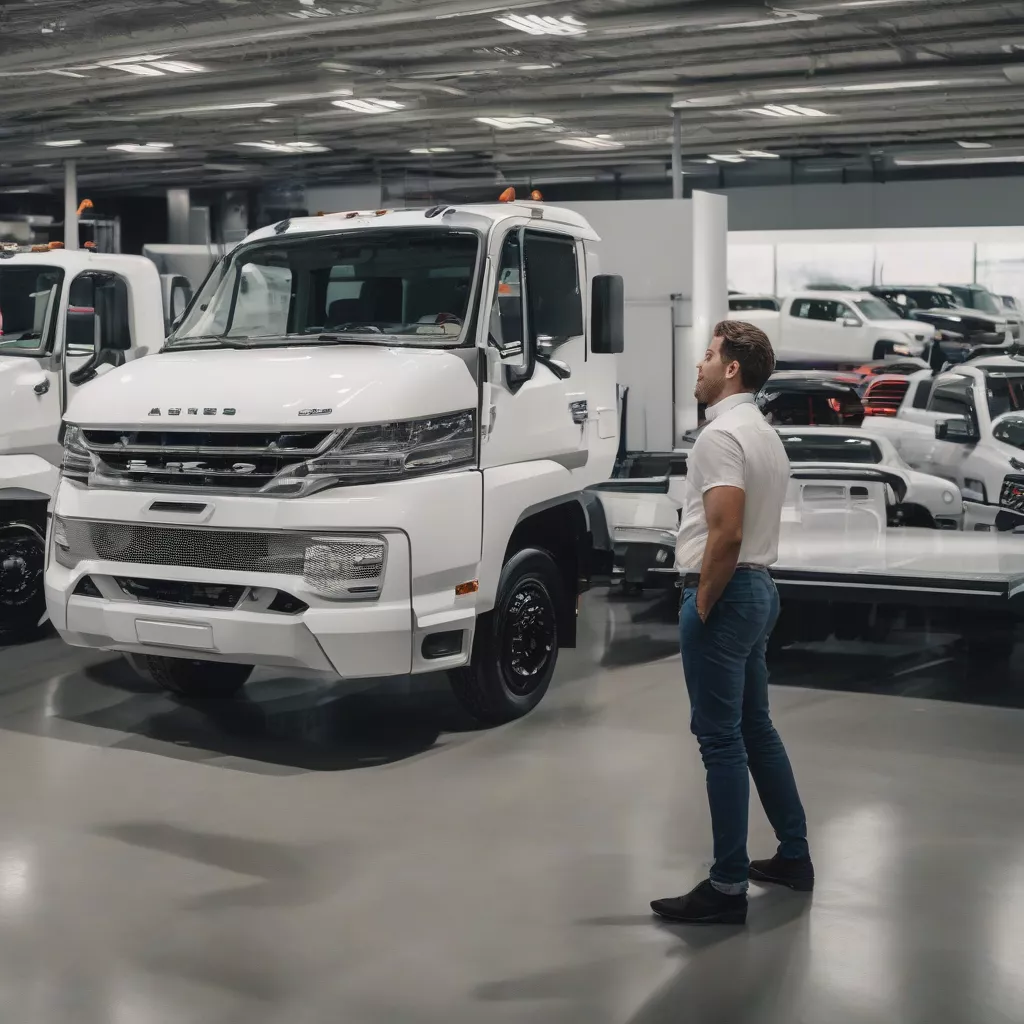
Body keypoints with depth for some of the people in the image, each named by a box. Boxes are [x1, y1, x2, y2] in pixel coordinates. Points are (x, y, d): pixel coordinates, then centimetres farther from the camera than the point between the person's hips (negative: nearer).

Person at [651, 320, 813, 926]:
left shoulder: (723, 434, -16)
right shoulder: (765, 434, 15)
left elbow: (726, 533, -26)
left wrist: (702, 605, -17)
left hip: (725, 593, -10)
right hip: (760, 588, 10)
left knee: (722, 740, -6)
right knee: (756, 727, 18)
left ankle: (728, 888, 0)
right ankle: (794, 855, 28)